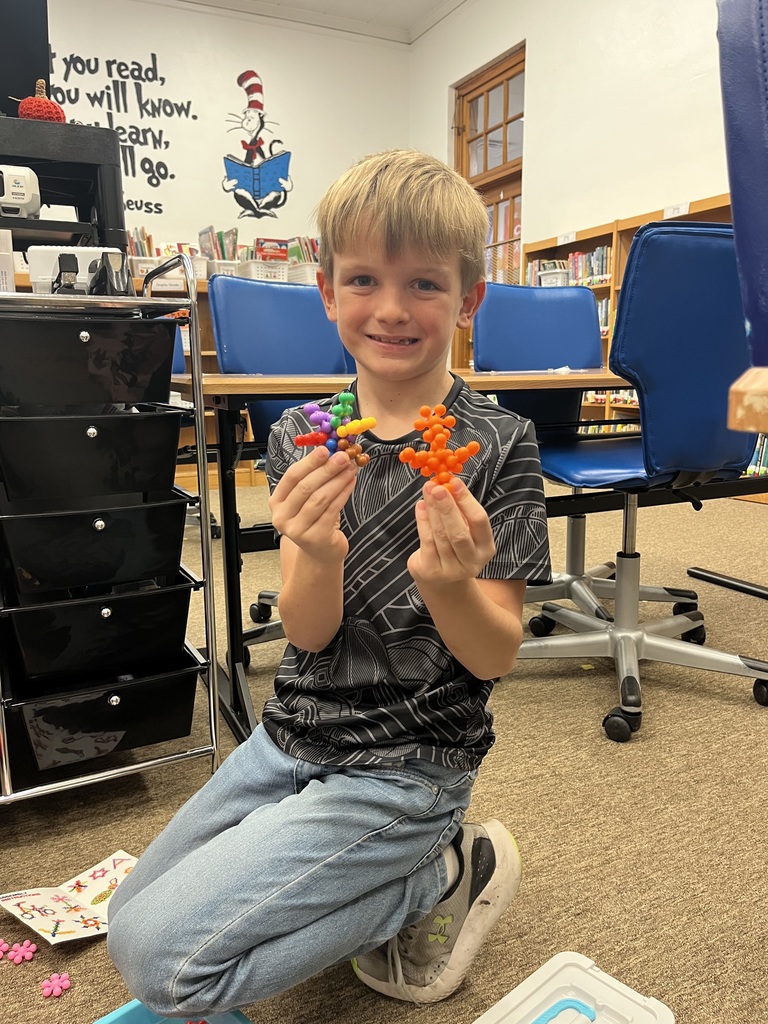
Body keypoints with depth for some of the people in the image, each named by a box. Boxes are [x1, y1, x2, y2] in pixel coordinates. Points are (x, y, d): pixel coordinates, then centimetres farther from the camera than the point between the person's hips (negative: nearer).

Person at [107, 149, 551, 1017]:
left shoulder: (495, 447, -14)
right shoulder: (301, 437, -3)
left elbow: (495, 657, -13)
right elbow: (307, 634, -10)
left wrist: (451, 583, -35)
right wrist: (320, 558, -33)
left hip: (407, 763, -5)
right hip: (294, 733, 6)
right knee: (130, 925, 15)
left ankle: (443, 877, 7)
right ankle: (385, 876, 21)